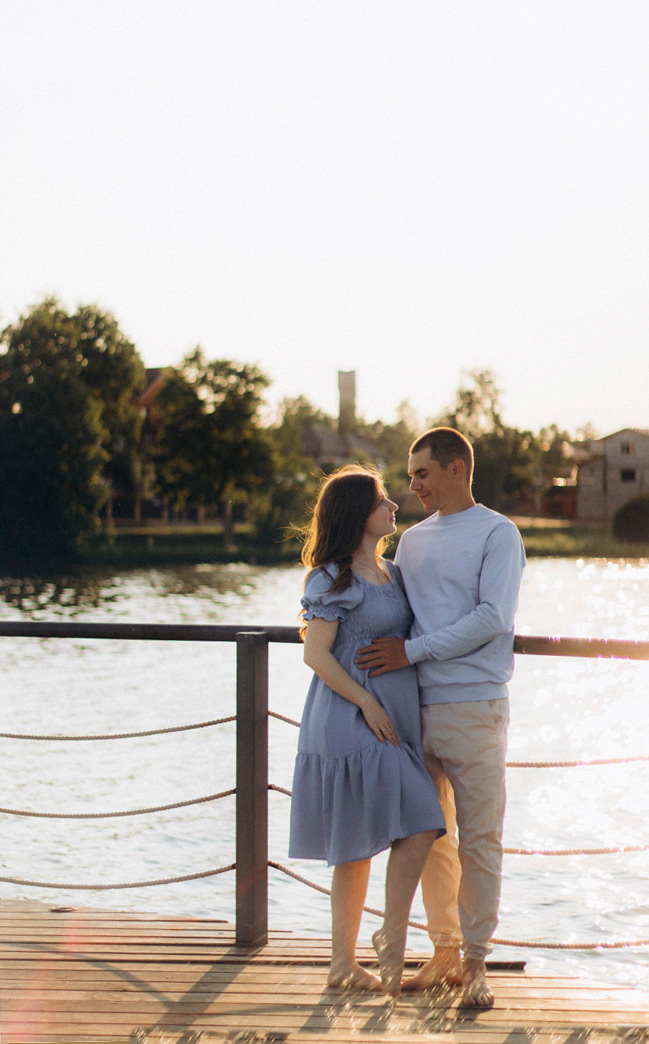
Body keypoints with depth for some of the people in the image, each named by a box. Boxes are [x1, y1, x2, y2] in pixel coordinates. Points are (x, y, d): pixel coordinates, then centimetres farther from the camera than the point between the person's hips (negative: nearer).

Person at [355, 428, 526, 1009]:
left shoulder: (497, 534, -2)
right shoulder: (412, 540, 17)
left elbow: (492, 619, -13)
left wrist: (412, 650, -15)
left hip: (474, 706, -6)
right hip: (416, 709, 6)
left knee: (480, 839, -2)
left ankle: (476, 961, 6)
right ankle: (444, 951, 19)